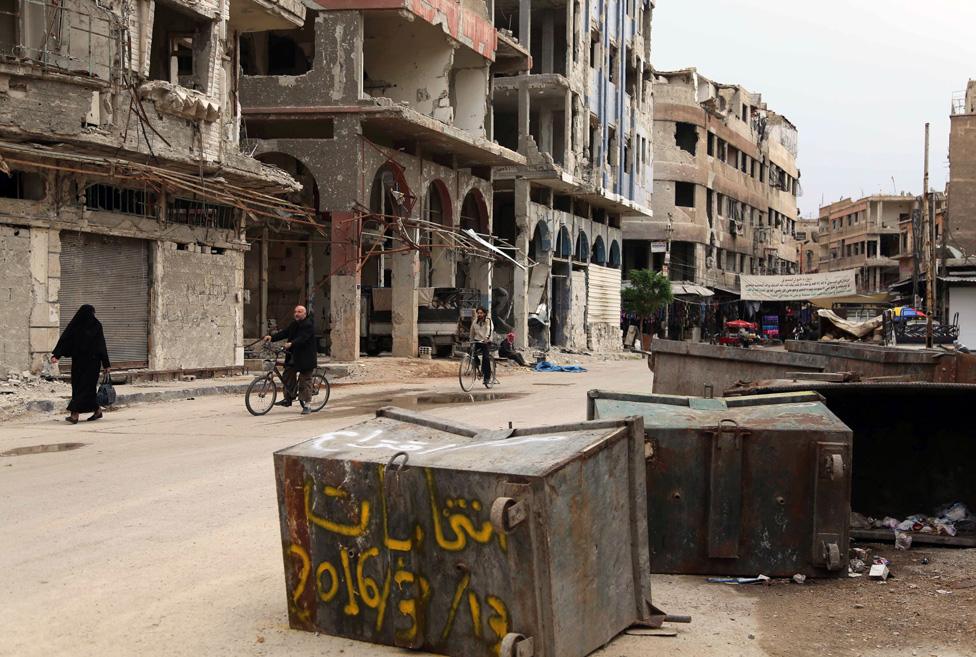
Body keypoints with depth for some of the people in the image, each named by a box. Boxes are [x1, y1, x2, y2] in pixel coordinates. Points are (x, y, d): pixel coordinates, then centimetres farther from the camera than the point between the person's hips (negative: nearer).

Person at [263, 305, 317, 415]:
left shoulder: (308, 326, -12)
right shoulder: (293, 325, 14)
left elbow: (302, 338, -27)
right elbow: (284, 333, 3)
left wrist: (291, 344, -42)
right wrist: (272, 338, -12)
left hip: (305, 359, -8)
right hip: (293, 357, 8)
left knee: (305, 382, -4)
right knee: (287, 377, 9)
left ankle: (306, 406, 0)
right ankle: (288, 399, 22)